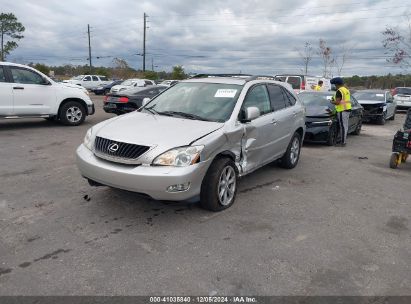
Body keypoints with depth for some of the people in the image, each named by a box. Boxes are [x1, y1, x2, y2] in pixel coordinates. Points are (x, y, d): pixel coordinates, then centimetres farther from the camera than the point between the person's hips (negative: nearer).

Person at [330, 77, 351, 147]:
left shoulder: (339, 91, -13)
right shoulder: (346, 90, 17)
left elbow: (337, 102, -19)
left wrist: (332, 102, 1)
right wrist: (335, 100, 20)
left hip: (342, 111, -10)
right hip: (347, 109, 10)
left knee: (343, 126, -7)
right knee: (345, 126, 15)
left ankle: (343, 142, -5)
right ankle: (344, 140, 23)